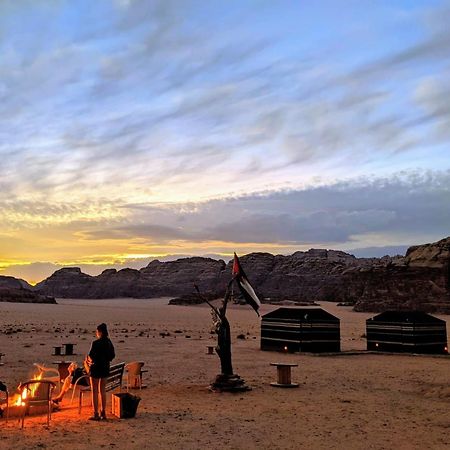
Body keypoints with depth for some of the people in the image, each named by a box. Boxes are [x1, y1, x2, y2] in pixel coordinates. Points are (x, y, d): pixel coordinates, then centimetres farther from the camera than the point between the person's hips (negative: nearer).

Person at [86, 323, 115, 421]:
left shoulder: (96, 343, -18)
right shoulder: (109, 342, 3)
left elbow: (91, 356, -17)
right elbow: (113, 355, 9)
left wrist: (90, 360, 3)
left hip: (96, 368, -7)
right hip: (105, 368, 7)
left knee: (95, 391, 3)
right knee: (103, 390, 15)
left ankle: (96, 414, 5)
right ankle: (103, 413, 19)